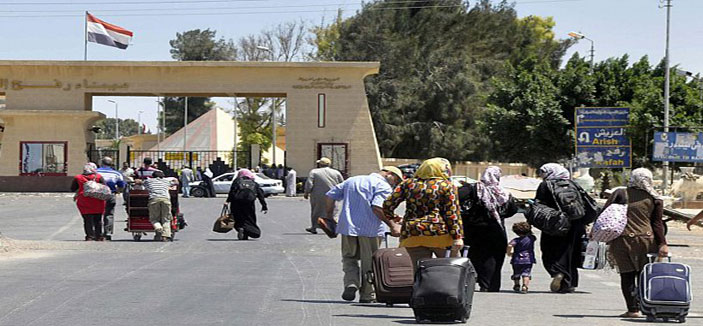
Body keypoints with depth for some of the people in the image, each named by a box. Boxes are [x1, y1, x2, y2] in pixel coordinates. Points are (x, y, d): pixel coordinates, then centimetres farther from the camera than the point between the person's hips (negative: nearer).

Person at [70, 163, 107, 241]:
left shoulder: (78, 178, 2)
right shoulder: (99, 177, -1)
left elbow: (73, 189, 8)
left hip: (84, 202, 0)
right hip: (97, 202, 0)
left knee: (87, 220, 5)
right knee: (98, 220, 10)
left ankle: (90, 236, -1)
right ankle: (98, 236, 11)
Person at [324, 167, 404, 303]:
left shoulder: (352, 180, 18)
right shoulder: (383, 186, -4)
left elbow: (330, 195, 17)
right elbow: (377, 208, -20)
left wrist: (329, 216, 25)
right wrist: (393, 225, -19)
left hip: (347, 227, 4)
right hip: (370, 229, -4)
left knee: (349, 257, 18)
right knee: (369, 261, 8)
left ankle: (351, 284, -5)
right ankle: (367, 295, 12)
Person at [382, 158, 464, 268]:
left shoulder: (408, 183, 11)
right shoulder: (447, 186, 4)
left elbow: (388, 205, 7)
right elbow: (452, 214, -3)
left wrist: (391, 218, 25)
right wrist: (457, 237, -5)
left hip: (412, 235, 3)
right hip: (440, 233, -3)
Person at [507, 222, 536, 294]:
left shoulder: (516, 240, -10)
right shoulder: (531, 238, 3)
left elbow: (510, 245, -26)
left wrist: (509, 252, -10)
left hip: (517, 261, -2)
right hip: (529, 260, 2)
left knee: (516, 274, 16)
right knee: (526, 274, -4)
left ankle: (516, 286, 26)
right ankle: (525, 286, -22)